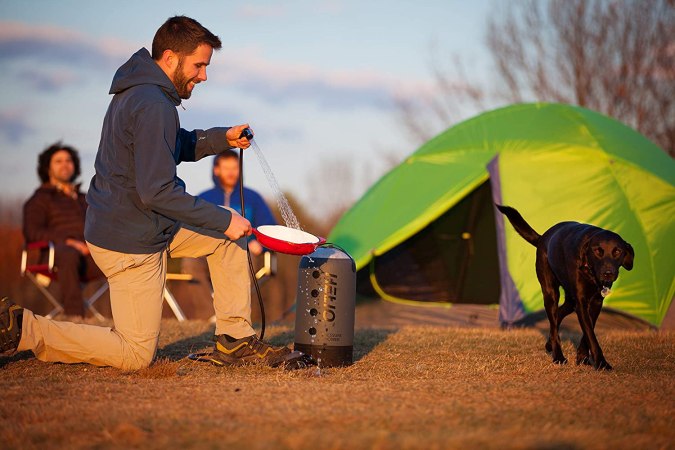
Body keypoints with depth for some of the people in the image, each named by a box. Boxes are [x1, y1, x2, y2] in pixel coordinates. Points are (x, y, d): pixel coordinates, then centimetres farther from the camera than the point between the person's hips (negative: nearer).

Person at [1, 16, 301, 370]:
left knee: (227, 239, 13)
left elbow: (177, 147, 22)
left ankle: (234, 340, 15)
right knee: (136, 355, 0)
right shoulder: (154, 106, -25)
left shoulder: (139, 91, 7)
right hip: (130, 244, -10)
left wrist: (223, 138, 4)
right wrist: (224, 219, -21)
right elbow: (157, 192, -29)